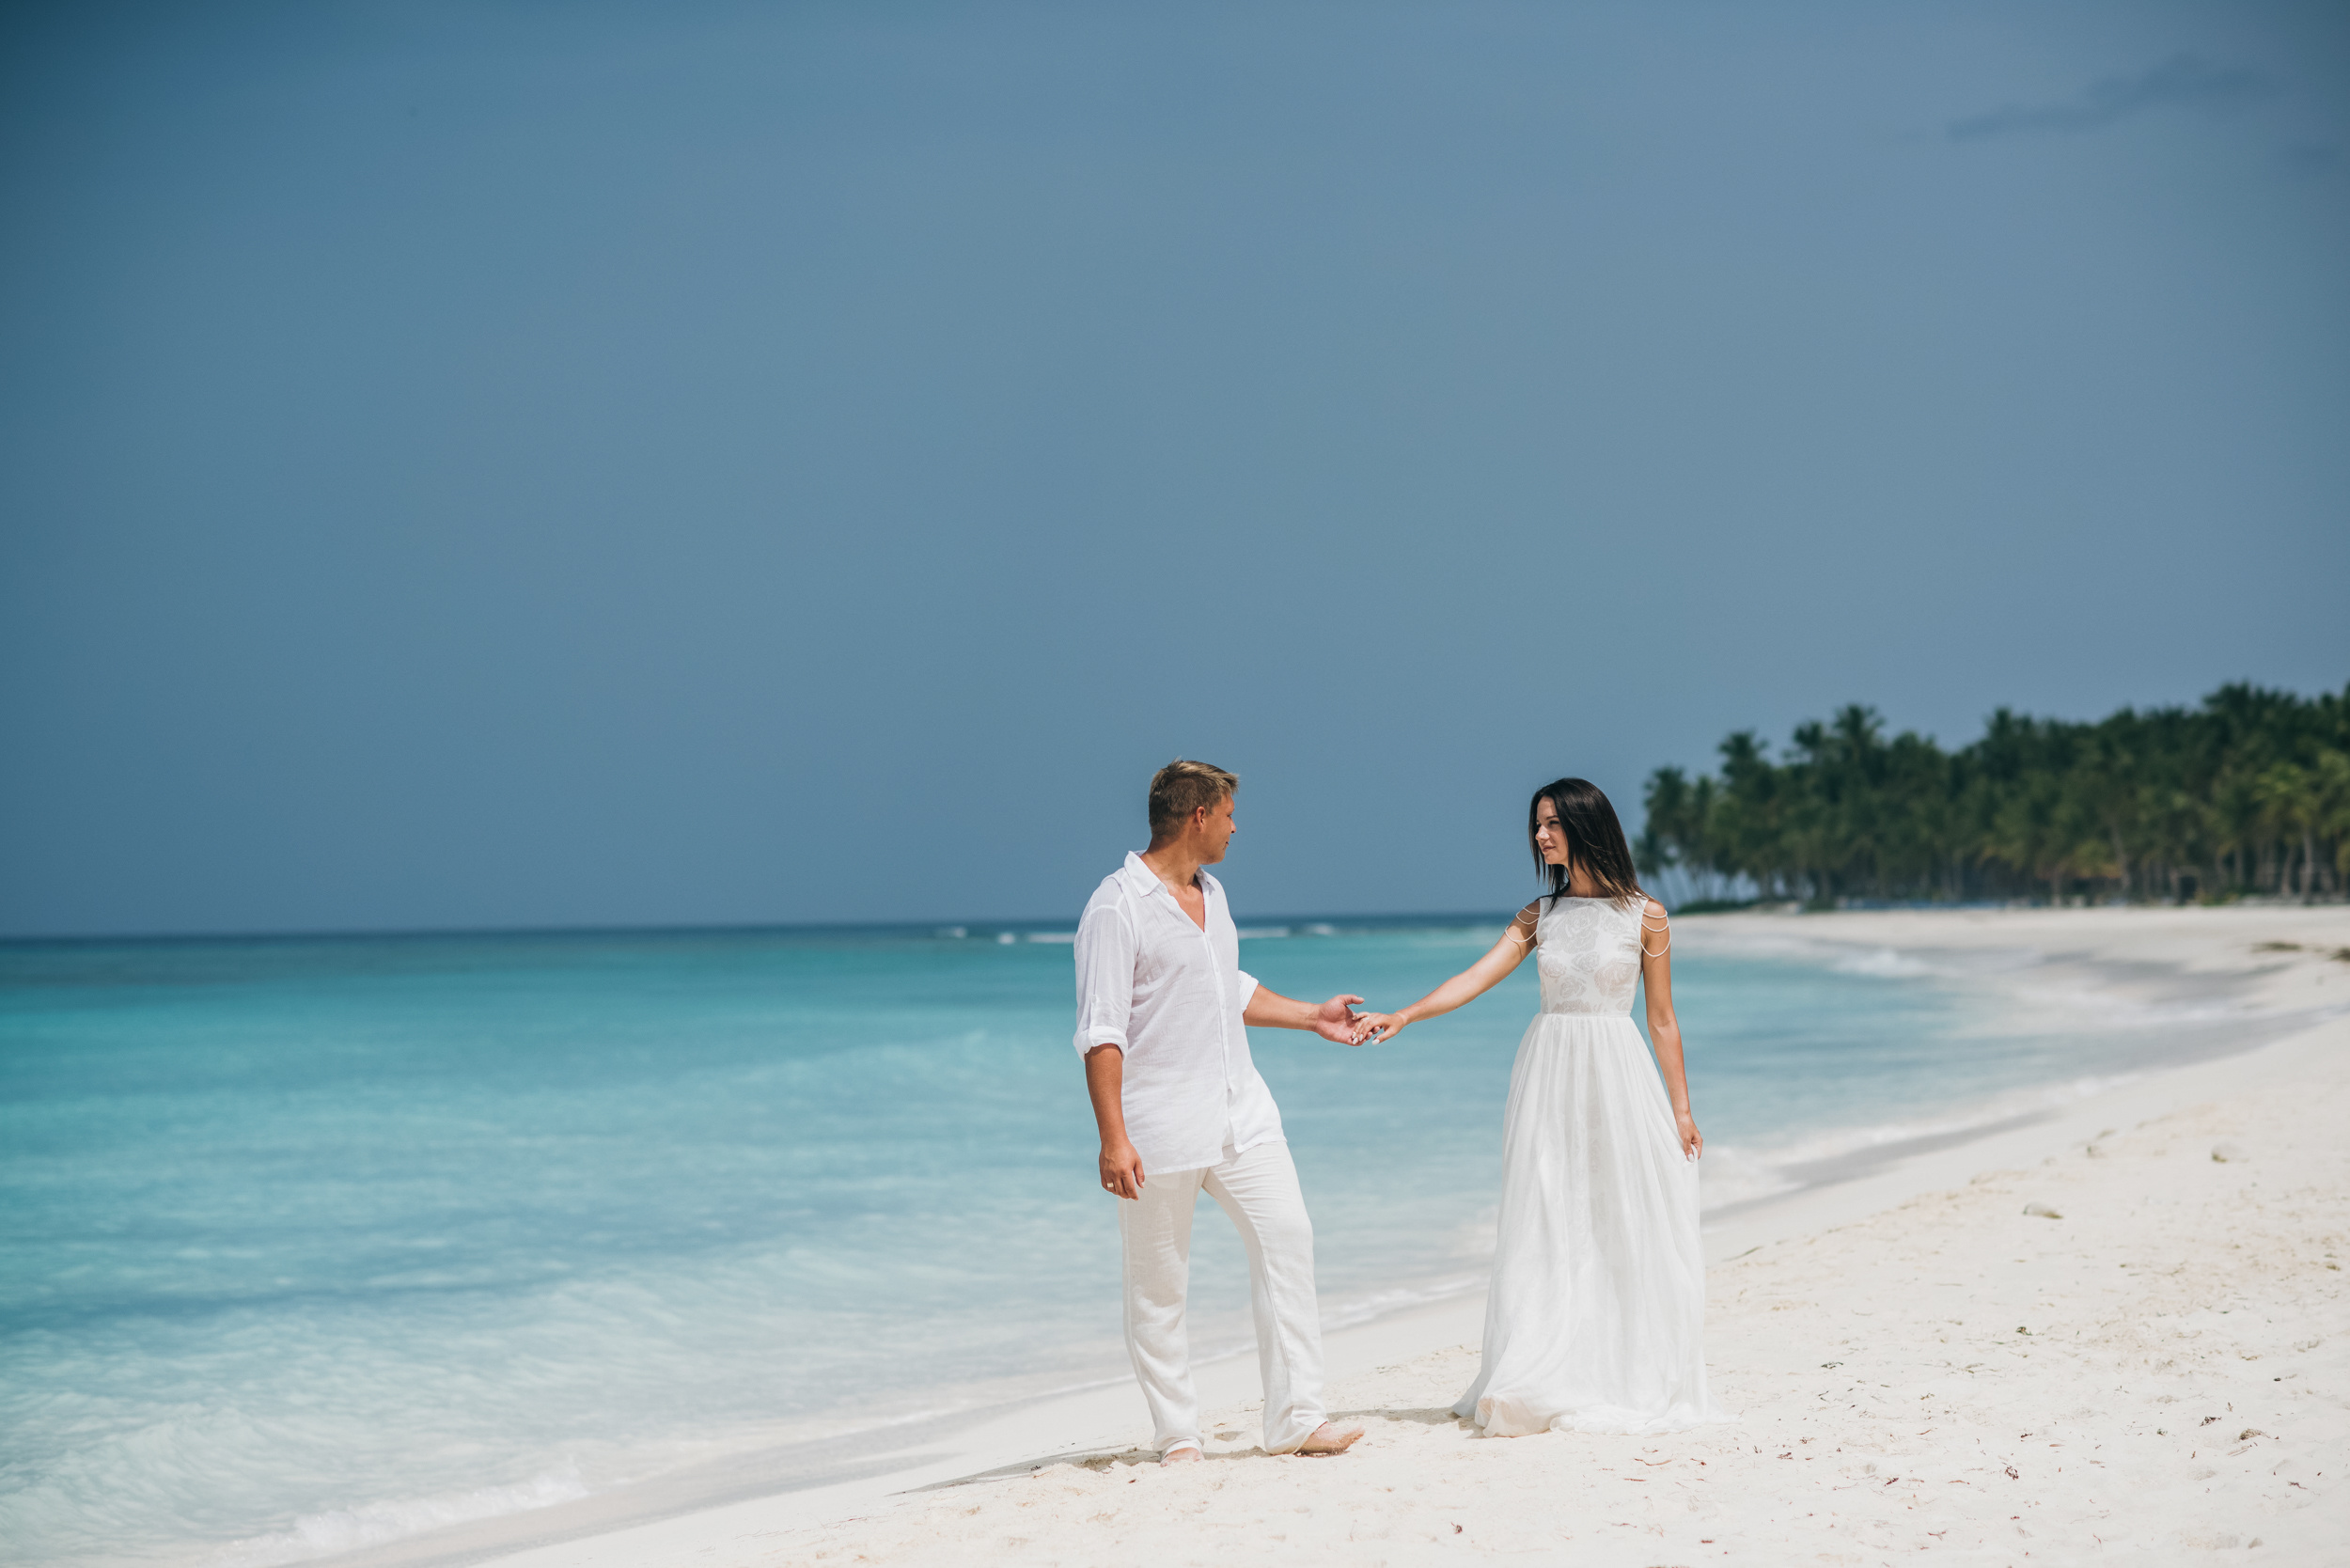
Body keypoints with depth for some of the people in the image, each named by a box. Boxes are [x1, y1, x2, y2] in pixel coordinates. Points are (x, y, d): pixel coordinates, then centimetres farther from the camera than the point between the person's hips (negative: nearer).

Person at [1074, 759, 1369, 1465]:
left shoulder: (1211, 893, 15)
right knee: (1158, 1283, 0)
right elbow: (1101, 1031, -17)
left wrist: (1312, 1015, 31)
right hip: (1161, 1127, -8)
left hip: (1241, 1110, 8)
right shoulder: (1118, 907, -13)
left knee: (1286, 1239, -1)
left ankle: (1295, 1420, 3)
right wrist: (1113, 1137, -23)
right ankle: (1178, 1438, 9)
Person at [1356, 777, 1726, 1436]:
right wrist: (1402, 1016, -14)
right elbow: (1476, 978, -1)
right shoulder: (1540, 915, 8)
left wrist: (1680, 1107, 1)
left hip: (1618, 1074, -3)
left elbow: (1662, 1019, 3)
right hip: (1549, 1075, 3)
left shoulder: (1644, 915, 0)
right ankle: (1544, 1386, 1)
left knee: (1627, 1229, -3)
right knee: (1546, 1229, -1)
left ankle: (1635, 1383, 7)